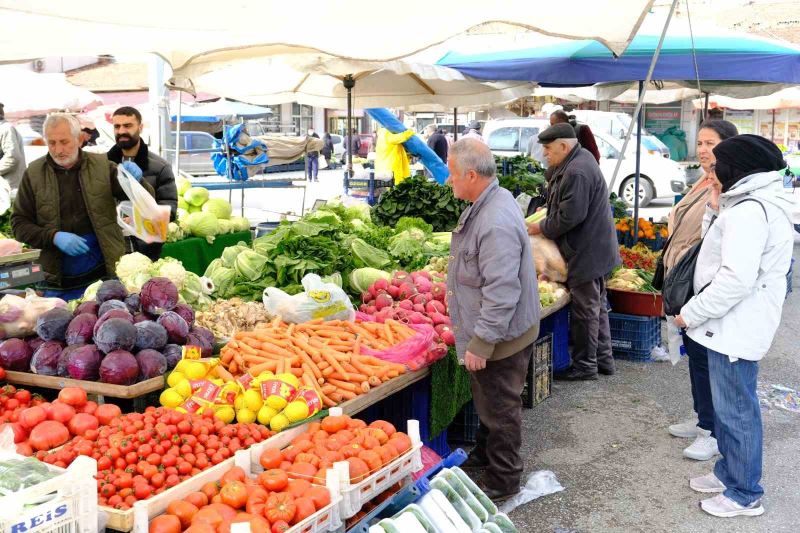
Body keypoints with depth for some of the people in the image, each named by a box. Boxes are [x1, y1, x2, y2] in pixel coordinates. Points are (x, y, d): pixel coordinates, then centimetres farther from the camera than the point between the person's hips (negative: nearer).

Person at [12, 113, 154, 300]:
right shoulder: (34, 173, 1)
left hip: (106, 274, 0)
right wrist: (54, 237, -14)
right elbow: (19, 222, 4)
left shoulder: (102, 165, 1)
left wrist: (136, 180, -21)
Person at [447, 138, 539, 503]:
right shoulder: (488, 204, 4)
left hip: (502, 337, -10)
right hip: (489, 332, 10)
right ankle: (485, 453, 46)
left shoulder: (496, 223, -31)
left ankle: (503, 482, 23)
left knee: (500, 409, 7)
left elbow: (501, 293, -32)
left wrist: (481, 343, -26)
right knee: (489, 402, 27)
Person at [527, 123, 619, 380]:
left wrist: (542, 228, -12)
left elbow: (570, 216, -24)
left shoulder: (577, 172, -23)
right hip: (594, 247, 11)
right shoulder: (581, 158, 10)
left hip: (586, 252, -11)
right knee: (597, 305, 18)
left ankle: (585, 365, 10)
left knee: (586, 308, -1)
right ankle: (603, 359, 29)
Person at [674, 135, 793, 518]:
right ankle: (729, 473, 34)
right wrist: (715, 210, 4)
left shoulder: (749, 211, -21)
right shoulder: (757, 204, 13)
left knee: (736, 410, 1)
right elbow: (717, 247, 15)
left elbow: (736, 278, -27)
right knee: (728, 405, 21)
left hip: (735, 329, -11)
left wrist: (691, 313, -19)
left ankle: (744, 494, 13)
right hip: (733, 326, 11)